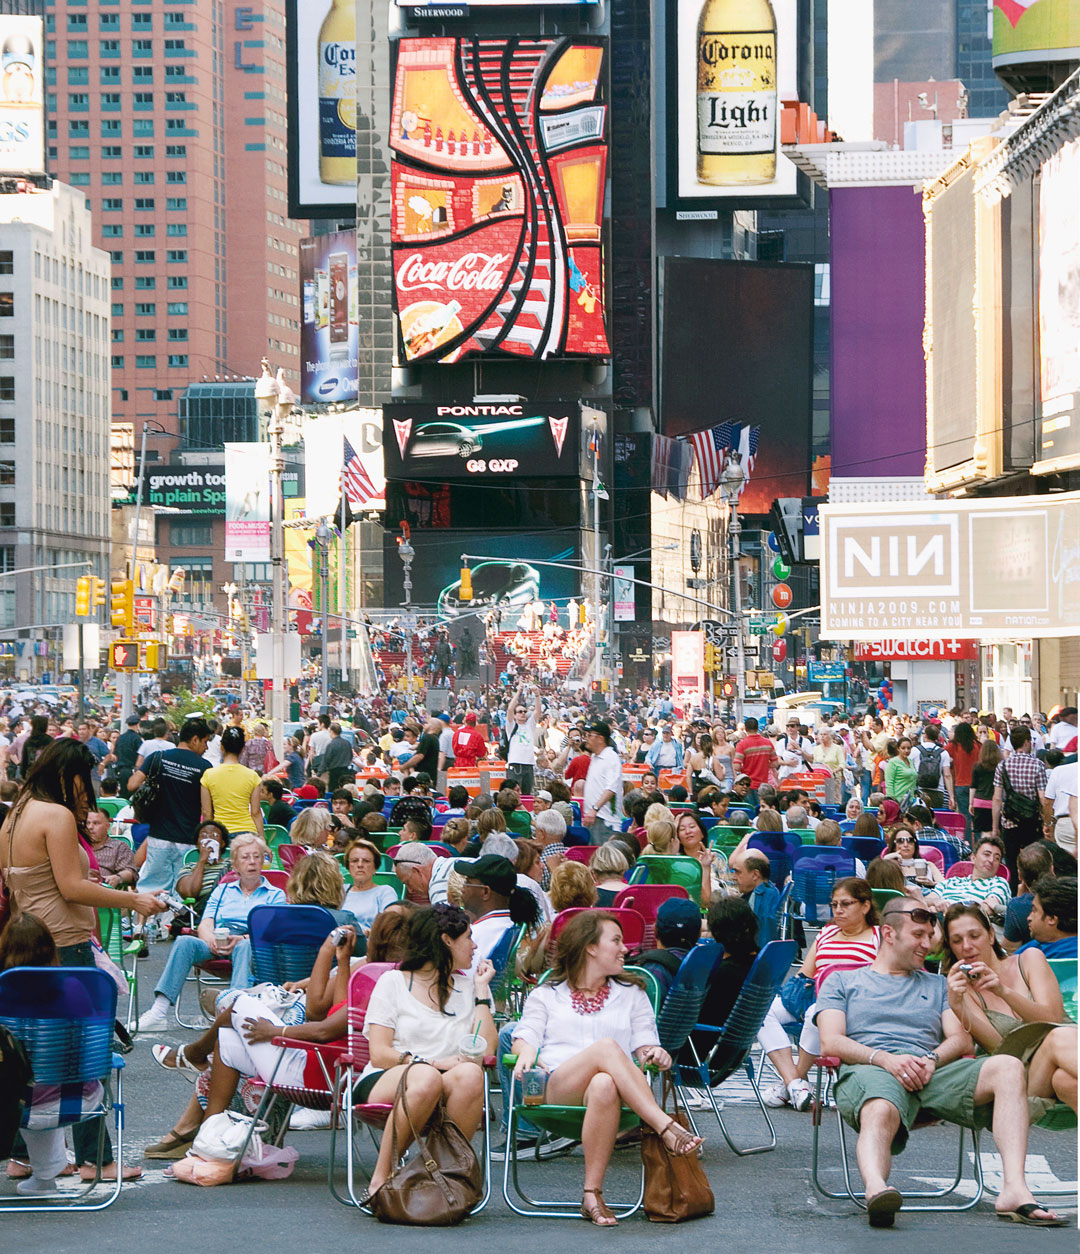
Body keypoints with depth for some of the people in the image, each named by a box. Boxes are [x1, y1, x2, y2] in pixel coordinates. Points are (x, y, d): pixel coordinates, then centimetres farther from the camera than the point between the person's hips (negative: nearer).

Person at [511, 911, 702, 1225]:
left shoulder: (631, 995, 29)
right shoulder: (546, 995, 25)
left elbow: (644, 1046, 17)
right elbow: (526, 1037, 11)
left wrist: (655, 1054, -8)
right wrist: (527, 1051, -14)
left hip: (613, 1084, 1)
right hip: (554, 1089, -1)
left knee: (604, 1086, -40)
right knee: (606, 1046, -35)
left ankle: (592, 1194, -42)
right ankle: (666, 1127, -45)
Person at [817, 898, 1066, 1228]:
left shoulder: (937, 986, 34)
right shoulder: (841, 981, 24)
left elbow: (962, 1040, 19)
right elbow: (831, 1042, 8)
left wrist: (932, 1059, -5)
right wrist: (884, 1059, -11)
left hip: (932, 1073, 3)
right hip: (868, 1069, -3)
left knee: (1008, 1067, -26)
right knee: (881, 1112, -42)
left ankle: (1014, 1190, -41)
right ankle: (876, 1190, -74)